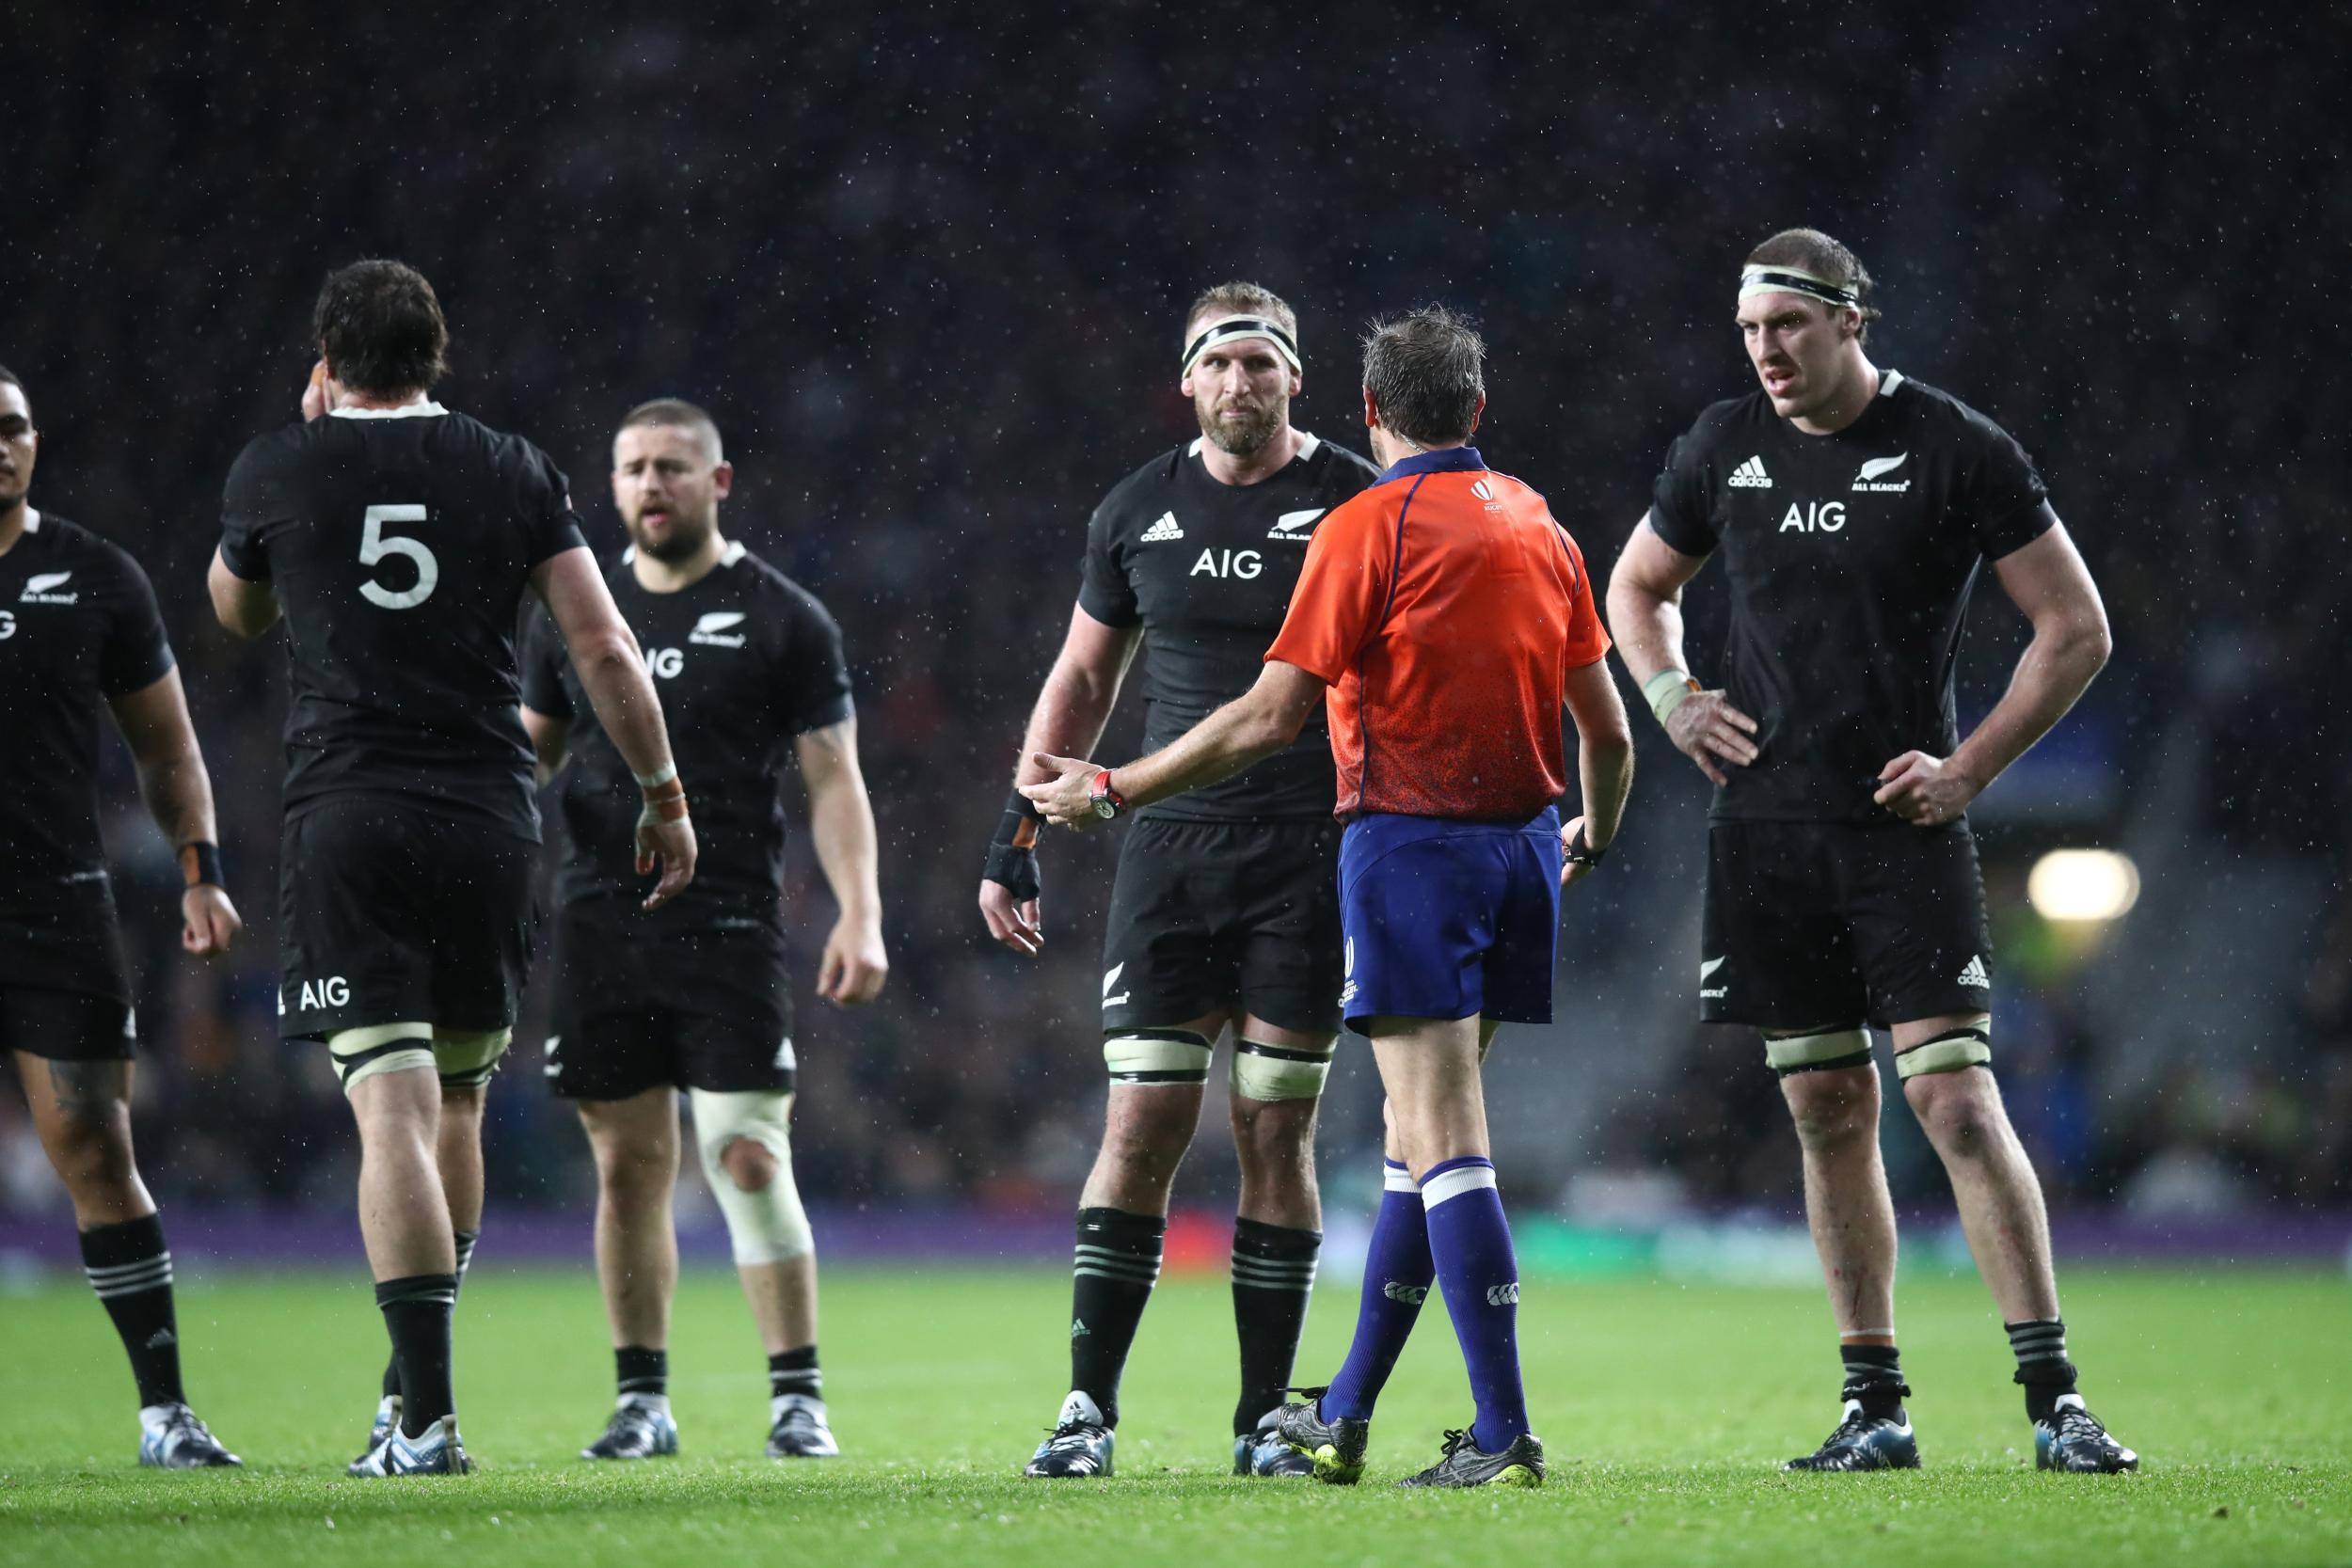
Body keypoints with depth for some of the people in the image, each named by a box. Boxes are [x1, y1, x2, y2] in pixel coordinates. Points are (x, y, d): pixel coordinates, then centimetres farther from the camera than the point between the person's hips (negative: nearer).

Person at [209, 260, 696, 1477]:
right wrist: (664, 794, 11)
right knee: (455, 1106, 16)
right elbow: (604, 648, 2)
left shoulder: (276, 472, 3)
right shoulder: (513, 473, 7)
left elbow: (239, 613, 24)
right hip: (486, 824, 2)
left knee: (393, 1111, -10)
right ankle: (414, 1392, 22)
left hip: (344, 818, -2)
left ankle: (427, 1421, -19)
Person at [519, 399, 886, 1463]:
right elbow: (528, 753, 21)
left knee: (749, 1157, -9)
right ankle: (641, 1401, 11)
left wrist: (860, 915, -8)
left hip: (729, 926, -3)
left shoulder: (784, 619, 3)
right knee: (628, 1166, 4)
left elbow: (834, 778, 2)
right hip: (600, 926, 3)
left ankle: (798, 1397, -3)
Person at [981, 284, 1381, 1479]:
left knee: (1275, 1133, 0)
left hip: (1308, 854, -2)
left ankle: (1265, 1417, 7)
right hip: (1169, 845, 2)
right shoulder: (1139, 512, 9)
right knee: (1142, 1123, -5)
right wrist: (1018, 831, 11)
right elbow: (1083, 678, 17)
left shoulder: (1353, 506, 0)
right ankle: (1088, 1405, -1)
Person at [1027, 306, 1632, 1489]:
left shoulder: (1369, 527, -8)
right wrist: (1594, 834, 33)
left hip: (1412, 844, -7)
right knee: (1422, 1133, 14)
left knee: (1444, 1139, -8)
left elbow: (1272, 717, -11)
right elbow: (1606, 731, 13)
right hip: (1521, 843, 7)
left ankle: (1504, 1434, -15)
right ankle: (1344, 1416, 21)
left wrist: (1116, 790, -3)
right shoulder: (1537, 525, 11)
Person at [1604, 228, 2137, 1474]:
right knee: (1828, 1116, 6)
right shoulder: (1724, 449, 8)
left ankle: (2054, 1401, -11)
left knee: (1957, 1102, -12)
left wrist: (1970, 766, -7)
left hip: (1901, 827, -4)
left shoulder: (1957, 452, -5)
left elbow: (2075, 631, 0)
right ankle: (1875, 1407, 12)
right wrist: (1670, 695, 7)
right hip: (1766, 832, 4)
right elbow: (1637, 587, 26)